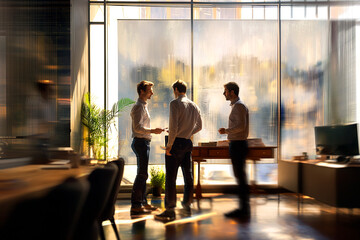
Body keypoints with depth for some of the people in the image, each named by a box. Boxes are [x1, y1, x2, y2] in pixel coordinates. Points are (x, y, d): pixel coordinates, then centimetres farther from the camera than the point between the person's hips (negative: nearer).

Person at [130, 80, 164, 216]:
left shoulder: (143, 106, 20)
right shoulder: (139, 107, -12)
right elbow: (138, 127, -21)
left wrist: (152, 131, 20)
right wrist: (153, 131, -18)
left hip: (143, 142, 11)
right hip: (140, 142, -11)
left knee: (142, 174, 13)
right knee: (142, 174, -10)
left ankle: (142, 202, 21)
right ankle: (135, 206, -7)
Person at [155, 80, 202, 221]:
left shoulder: (175, 103, -9)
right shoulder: (194, 106, 12)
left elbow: (174, 126, -18)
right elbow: (199, 126, 19)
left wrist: (169, 144, -15)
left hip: (176, 142, -7)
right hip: (188, 143, 7)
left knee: (171, 178, -4)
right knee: (188, 175, 14)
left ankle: (170, 211, -1)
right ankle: (187, 205, 25)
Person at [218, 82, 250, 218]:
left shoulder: (238, 105, -12)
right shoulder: (237, 105, 19)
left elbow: (240, 126, -22)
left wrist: (226, 131, -12)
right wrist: (227, 131, 16)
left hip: (237, 144, -11)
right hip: (237, 144, 11)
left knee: (240, 176, -7)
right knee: (240, 175, 13)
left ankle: (244, 209, -2)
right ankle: (244, 207, 20)